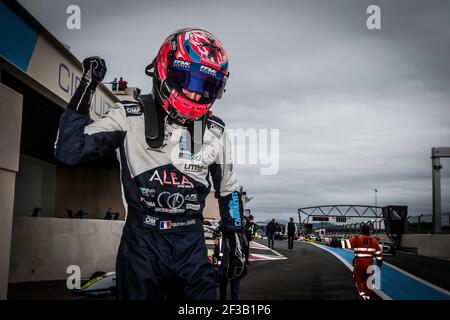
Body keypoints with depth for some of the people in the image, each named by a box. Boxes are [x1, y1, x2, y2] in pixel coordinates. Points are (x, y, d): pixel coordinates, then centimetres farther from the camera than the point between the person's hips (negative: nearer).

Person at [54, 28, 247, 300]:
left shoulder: (216, 131, 4)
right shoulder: (131, 116, -5)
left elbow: (229, 189, 15)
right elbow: (69, 152, -12)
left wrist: (237, 241, 13)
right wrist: (85, 90, -17)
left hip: (191, 246, 3)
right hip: (142, 244, -2)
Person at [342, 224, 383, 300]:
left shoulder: (357, 239, -7)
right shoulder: (374, 240, 7)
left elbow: (347, 243, -20)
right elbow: (379, 253, 11)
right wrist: (379, 263, 19)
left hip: (359, 262, -3)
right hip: (370, 263, 4)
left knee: (358, 278, 14)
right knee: (368, 279, 17)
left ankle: (362, 293, -2)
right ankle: (368, 296, 25)